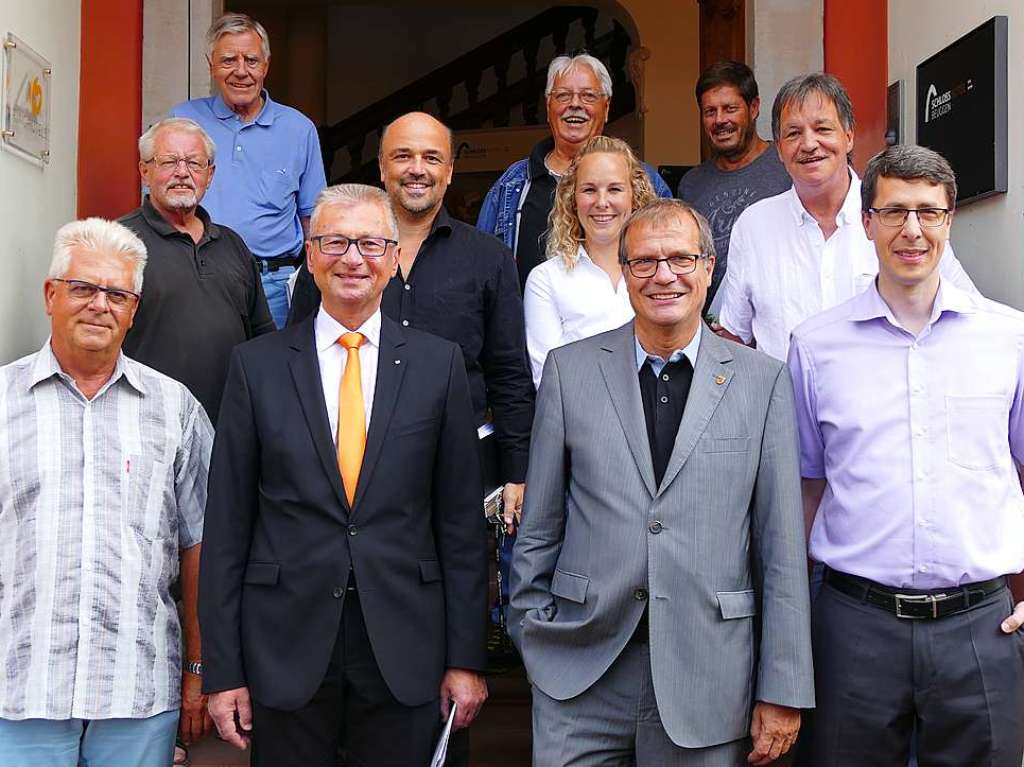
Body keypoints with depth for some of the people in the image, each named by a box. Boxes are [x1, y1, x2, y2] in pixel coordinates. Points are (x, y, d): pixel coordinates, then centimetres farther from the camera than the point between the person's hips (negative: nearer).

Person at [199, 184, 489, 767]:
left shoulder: (439, 363, 2)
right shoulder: (257, 364, 2)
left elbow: (461, 520, 2)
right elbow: (227, 526, 1)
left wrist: (466, 657, 0)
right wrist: (223, 671, -2)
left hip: (406, 652, 0)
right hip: (285, 652, 0)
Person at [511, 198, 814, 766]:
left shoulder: (762, 380, 2)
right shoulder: (569, 370, 3)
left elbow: (782, 544, 0)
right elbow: (538, 527, 6)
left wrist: (783, 691, -1)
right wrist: (534, 644, 5)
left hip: (708, 675, 0)